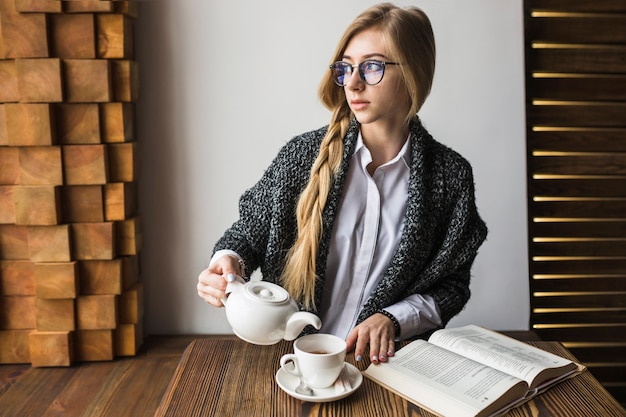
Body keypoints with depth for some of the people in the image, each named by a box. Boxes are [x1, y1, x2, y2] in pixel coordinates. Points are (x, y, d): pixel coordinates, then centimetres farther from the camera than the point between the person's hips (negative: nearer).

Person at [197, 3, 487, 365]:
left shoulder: (451, 175, -3)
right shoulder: (303, 155, -4)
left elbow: (452, 284, 5)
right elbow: (249, 232, 7)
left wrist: (393, 320, -10)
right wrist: (229, 262, -14)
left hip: (386, 358, 1)